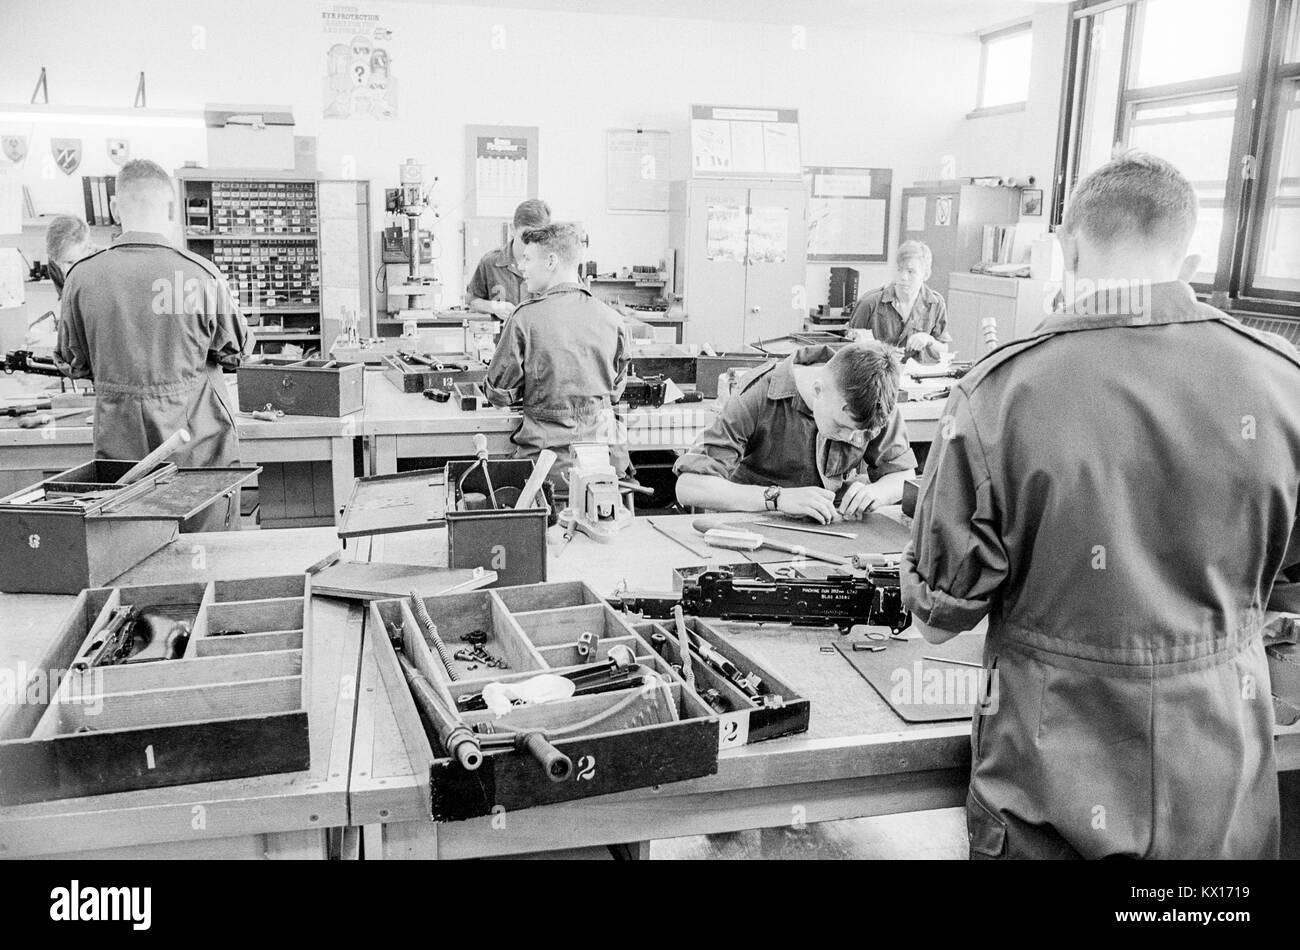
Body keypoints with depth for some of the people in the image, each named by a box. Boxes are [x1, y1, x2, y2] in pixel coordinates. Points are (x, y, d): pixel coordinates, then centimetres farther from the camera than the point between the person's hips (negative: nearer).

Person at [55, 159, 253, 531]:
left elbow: (75, 362, 7)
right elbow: (236, 349, 1)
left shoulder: (82, 276, -5)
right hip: (197, 443, -2)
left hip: (119, 445, 2)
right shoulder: (199, 273, -13)